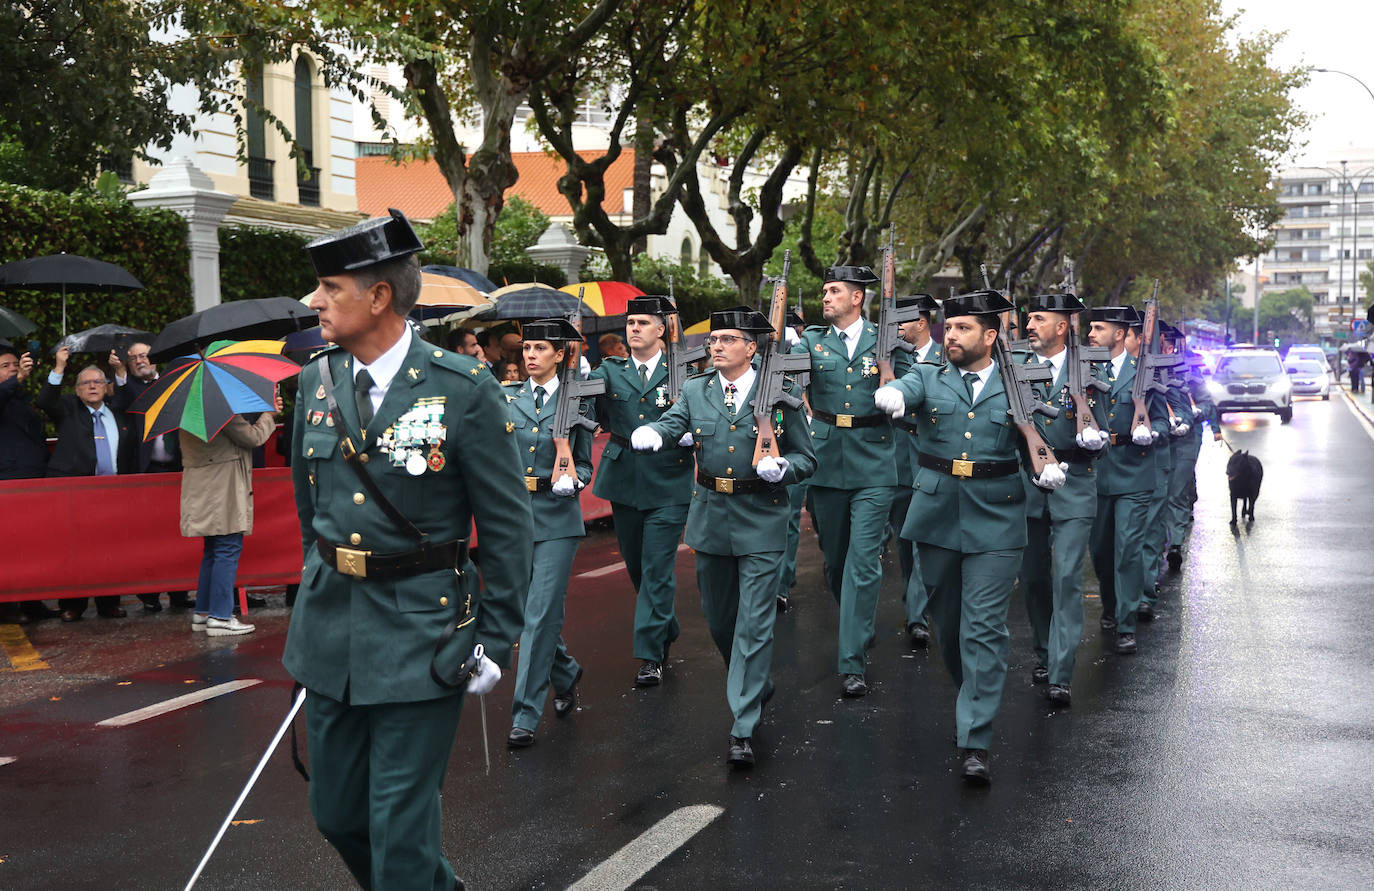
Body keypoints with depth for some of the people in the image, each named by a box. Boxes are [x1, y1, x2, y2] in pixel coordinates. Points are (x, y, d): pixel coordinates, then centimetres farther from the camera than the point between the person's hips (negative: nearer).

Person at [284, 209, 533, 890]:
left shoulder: (464, 389, -13)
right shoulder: (318, 380, 3)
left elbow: (507, 524, -8)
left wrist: (497, 640, -7)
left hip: (421, 638, -6)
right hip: (328, 628, 6)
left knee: (399, 825, 0)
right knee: (336, 811, 16)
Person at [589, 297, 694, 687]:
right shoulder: (611, 370, 7)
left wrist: (686, 434, -16)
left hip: (668, 483, -3)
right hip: (624, 482, 4)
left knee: (658, 568, -6)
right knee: (635, 565, 14)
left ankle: (651, 655, 0)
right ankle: (667, 631, 36)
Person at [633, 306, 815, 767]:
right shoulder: (695, 391, 6)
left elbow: (807, 459, 2)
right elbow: (670, 423, -12)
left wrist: (781, 467, -20)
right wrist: (648, 434, -35)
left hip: (761, 521, -4)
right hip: (710, 517, 4)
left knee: (754, 623, -7)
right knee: (718, 618, 16)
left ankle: (743, 729, -1)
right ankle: (756, 685, 42)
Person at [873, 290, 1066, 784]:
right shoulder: (928, 379, 7)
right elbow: (904, 389, -14)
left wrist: (1047, 465, -17)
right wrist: (889, 394, -39)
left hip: (995, 522, -2)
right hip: (936, 517, 3)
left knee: (985, 629, -8)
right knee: (947, 622, 15)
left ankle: (975, 741, -5)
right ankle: (971, 700, 40)